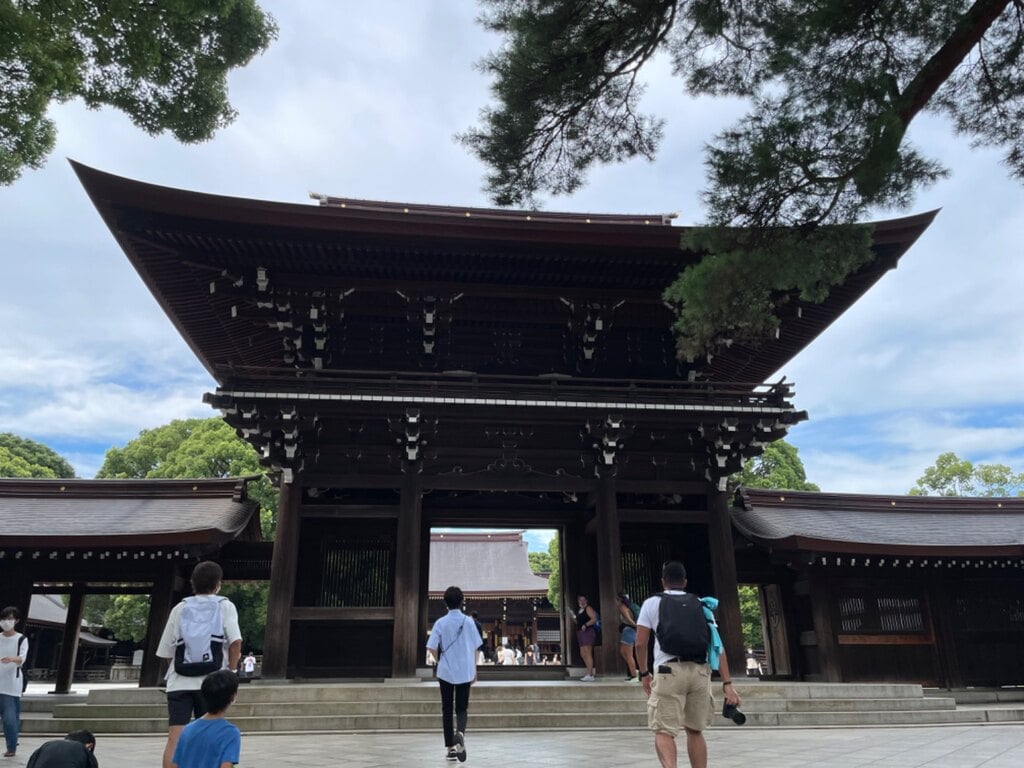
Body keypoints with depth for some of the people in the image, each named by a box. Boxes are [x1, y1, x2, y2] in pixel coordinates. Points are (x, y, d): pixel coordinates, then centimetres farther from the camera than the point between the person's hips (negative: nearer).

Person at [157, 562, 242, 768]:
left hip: (179, 681, 2)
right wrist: (230, 671, 4)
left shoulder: (179, 608, 15)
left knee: (174, 739, -1)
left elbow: (165, 651, 12)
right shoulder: (225, 606, 7)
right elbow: (236, 641, -8)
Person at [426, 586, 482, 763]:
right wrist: (474, 670, 12)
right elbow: (475, 648, 1)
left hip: (445, 672, 0)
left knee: (447, 709, 12)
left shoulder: (440, 623, -5)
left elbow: (431, 648, -7)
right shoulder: (469, 621, -3)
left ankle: (451, 747, 13)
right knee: (462, 708, 8)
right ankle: (460, 733, -21)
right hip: (465, 672, 0)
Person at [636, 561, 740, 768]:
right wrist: (727, 684, 7)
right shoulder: (700, 604, 19)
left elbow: (640, 643, 6)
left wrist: (644, 673, 19)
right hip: (701, 671, 3)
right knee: (695, 730, 19)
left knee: (664, 731, -1)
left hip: (669, 670, -3)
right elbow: (718, 645, 10)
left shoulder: (652, 603, 12)